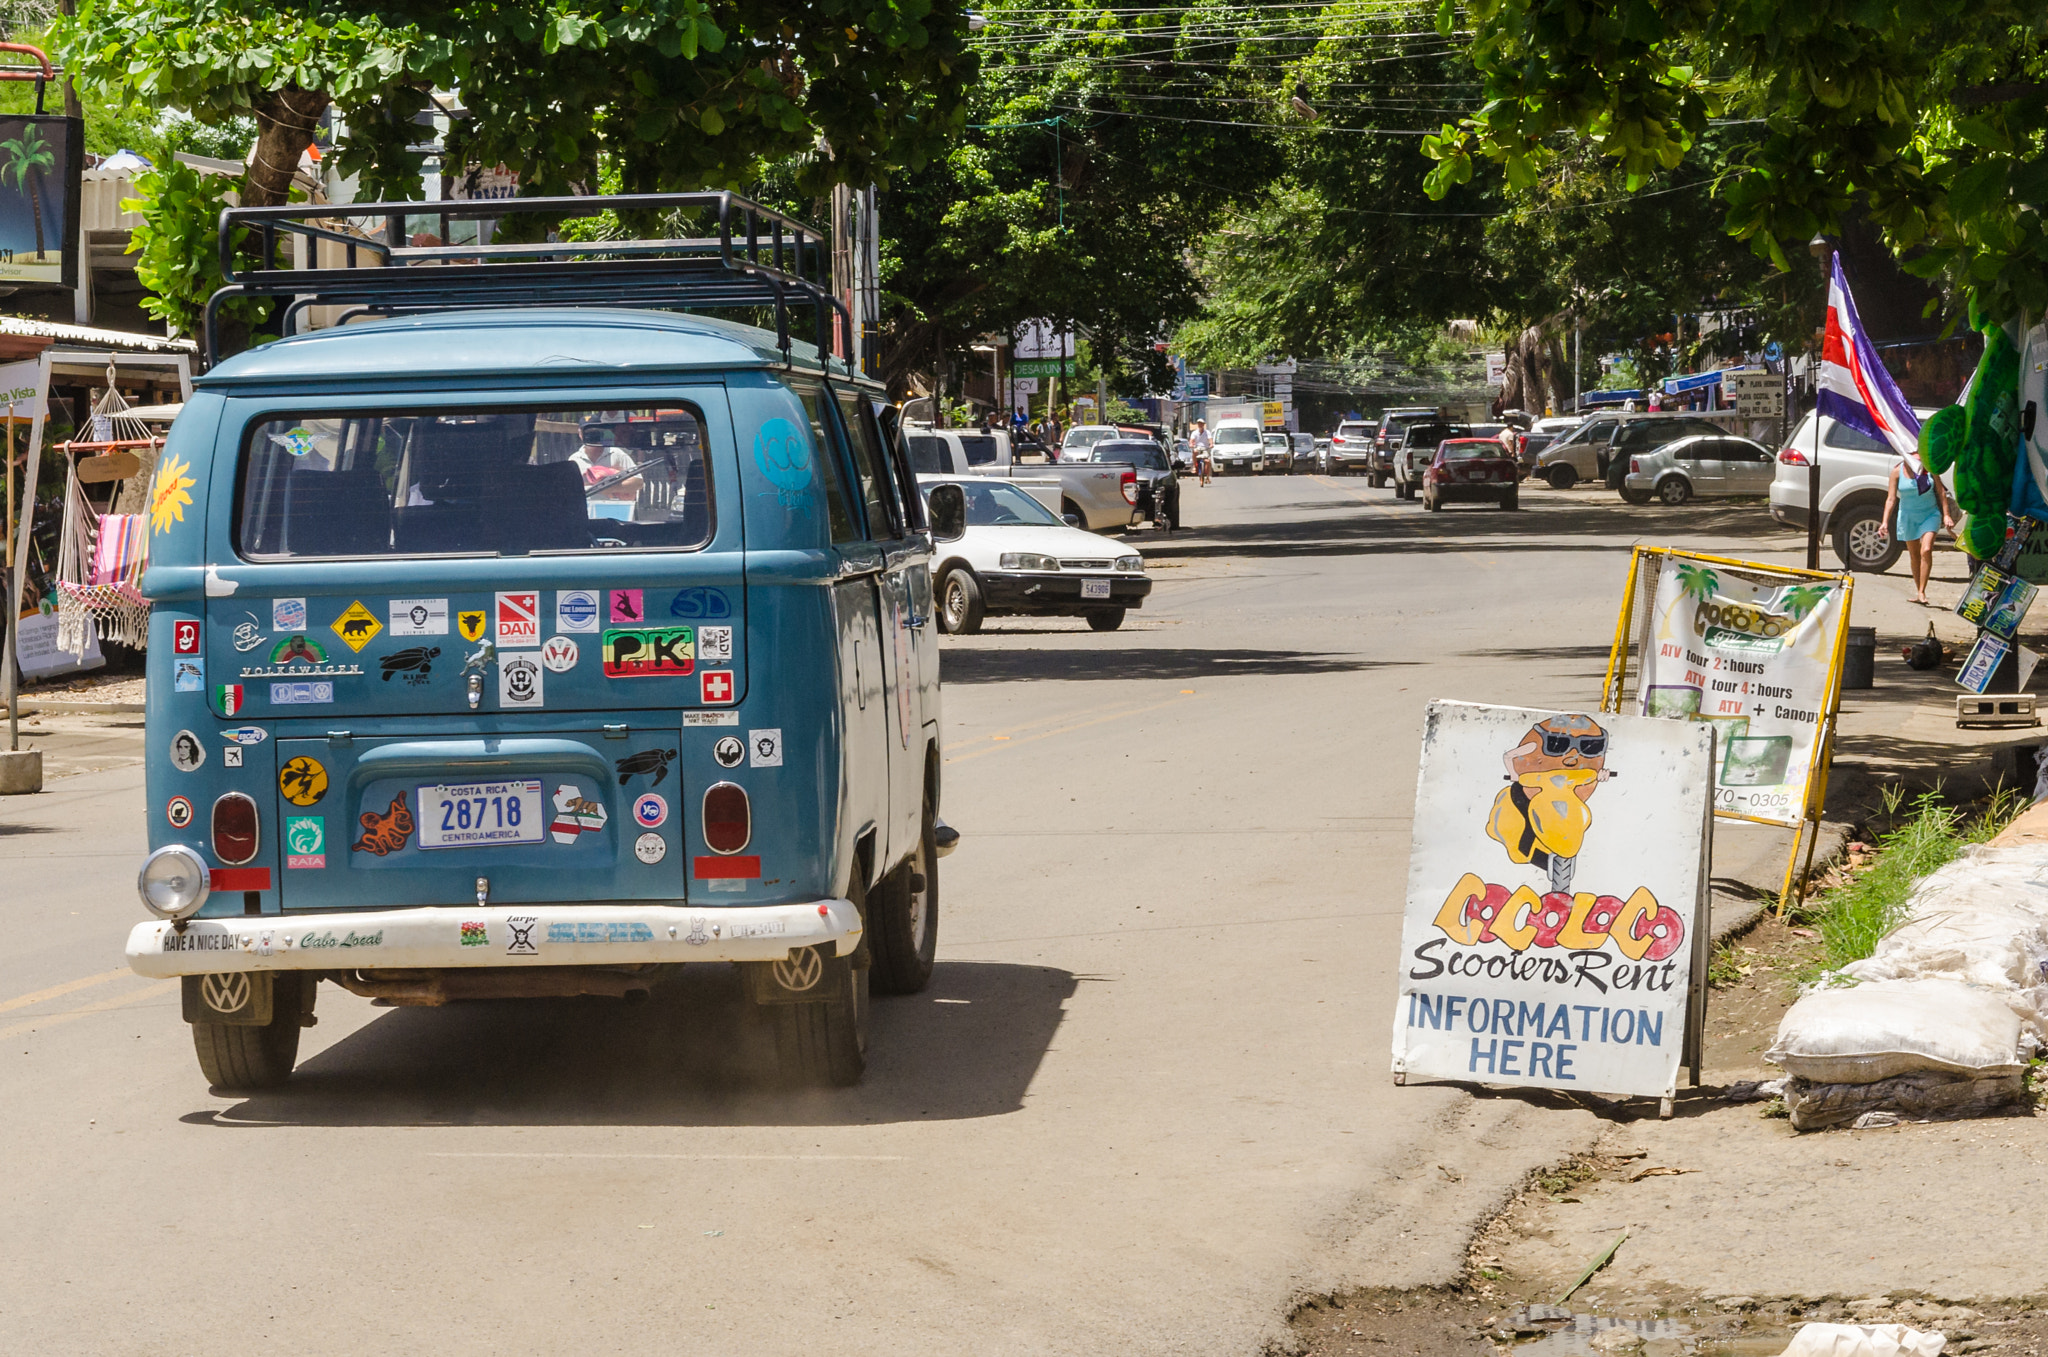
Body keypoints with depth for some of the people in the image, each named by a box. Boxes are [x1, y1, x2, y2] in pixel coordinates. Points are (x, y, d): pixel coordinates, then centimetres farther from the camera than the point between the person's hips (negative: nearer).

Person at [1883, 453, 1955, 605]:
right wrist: (1885, 522, -18)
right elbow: (1891, 499, -9)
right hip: (1908, 516, 1)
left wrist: (1946, 515, -3)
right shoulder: (1897, 471, -9)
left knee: (1926, 551, -18)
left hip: (1930, 514, -1)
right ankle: (1917, 592, 21)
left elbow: (1941, 491, 0)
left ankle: (1922, 592, -16)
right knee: (1914, 555, 9)